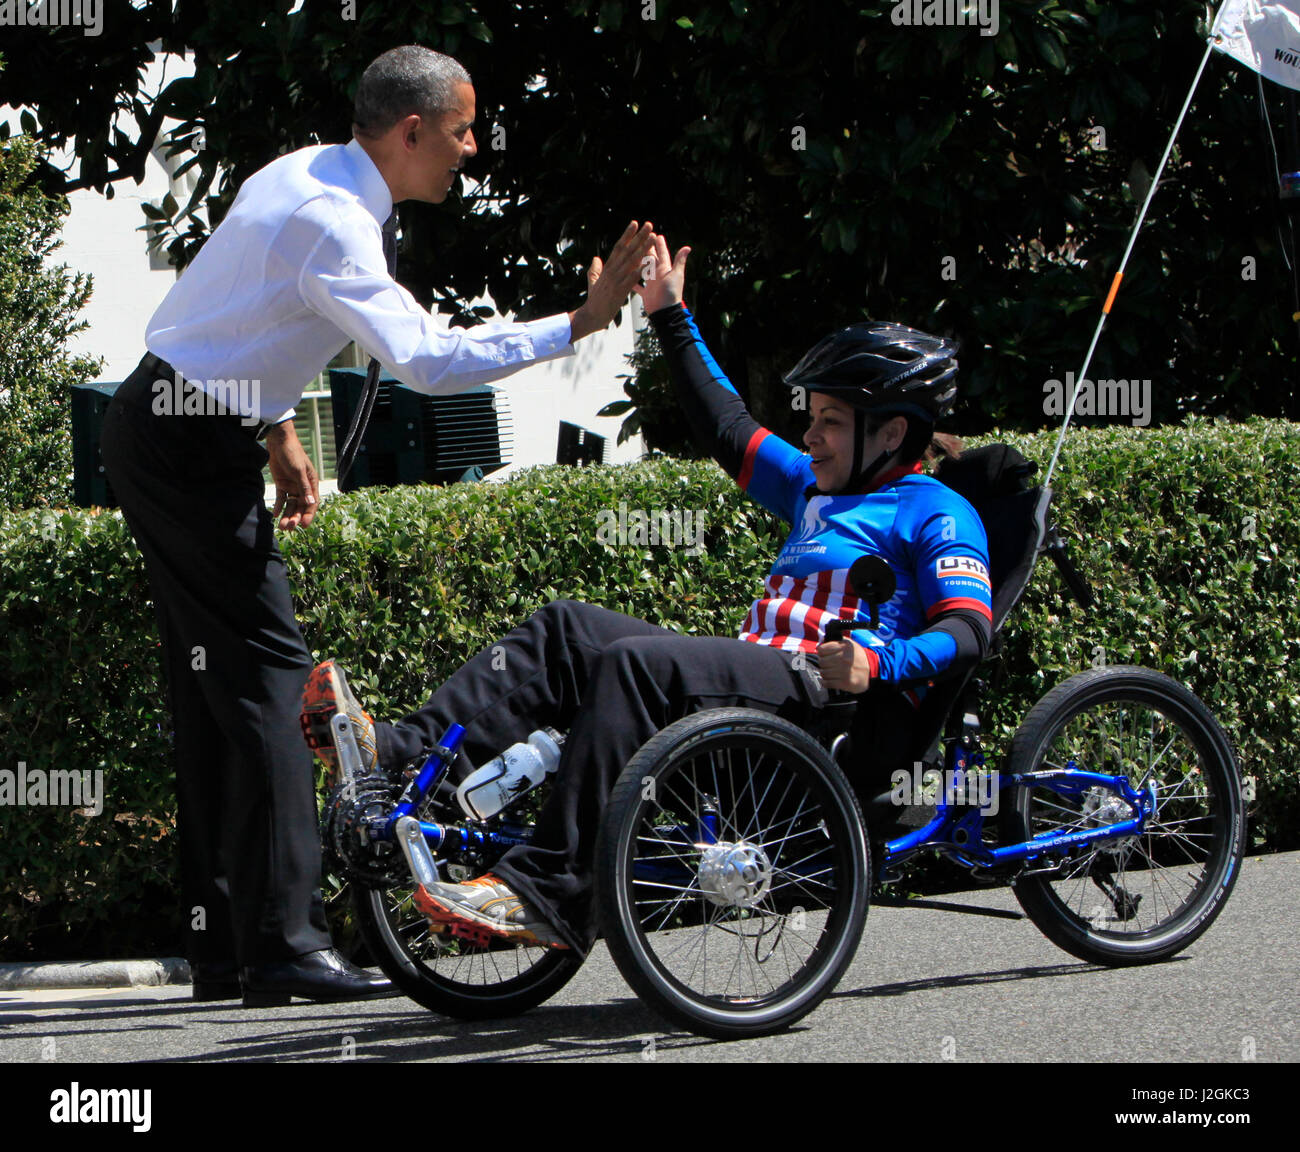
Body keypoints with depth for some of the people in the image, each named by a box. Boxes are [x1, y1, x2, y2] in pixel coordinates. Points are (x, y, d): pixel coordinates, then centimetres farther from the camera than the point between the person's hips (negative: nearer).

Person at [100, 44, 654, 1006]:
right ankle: (283, 948, -15)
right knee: (266, 671, -12)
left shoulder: (303, 175, 9)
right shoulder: (332, 225, -23)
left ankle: (220, 949, 13)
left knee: (213, 687, 10)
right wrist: (579, 324, -31)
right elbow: (428, 359, -33)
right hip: (192, 446, -10)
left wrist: (280, 436, 18)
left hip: (164, 428, 10)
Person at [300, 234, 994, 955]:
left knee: (633, 666, -31)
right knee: (567, 631, -2)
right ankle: (397, 755, -18)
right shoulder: (816, 491, 30)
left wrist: (880, 663, -30)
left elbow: (967, 629, -12)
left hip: (835, 702, -9)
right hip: (760, 676, 9)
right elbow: (727, 431, 38)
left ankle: (545, 896, -40)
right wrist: (672, 320, 37)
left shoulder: (936, 513, 3)